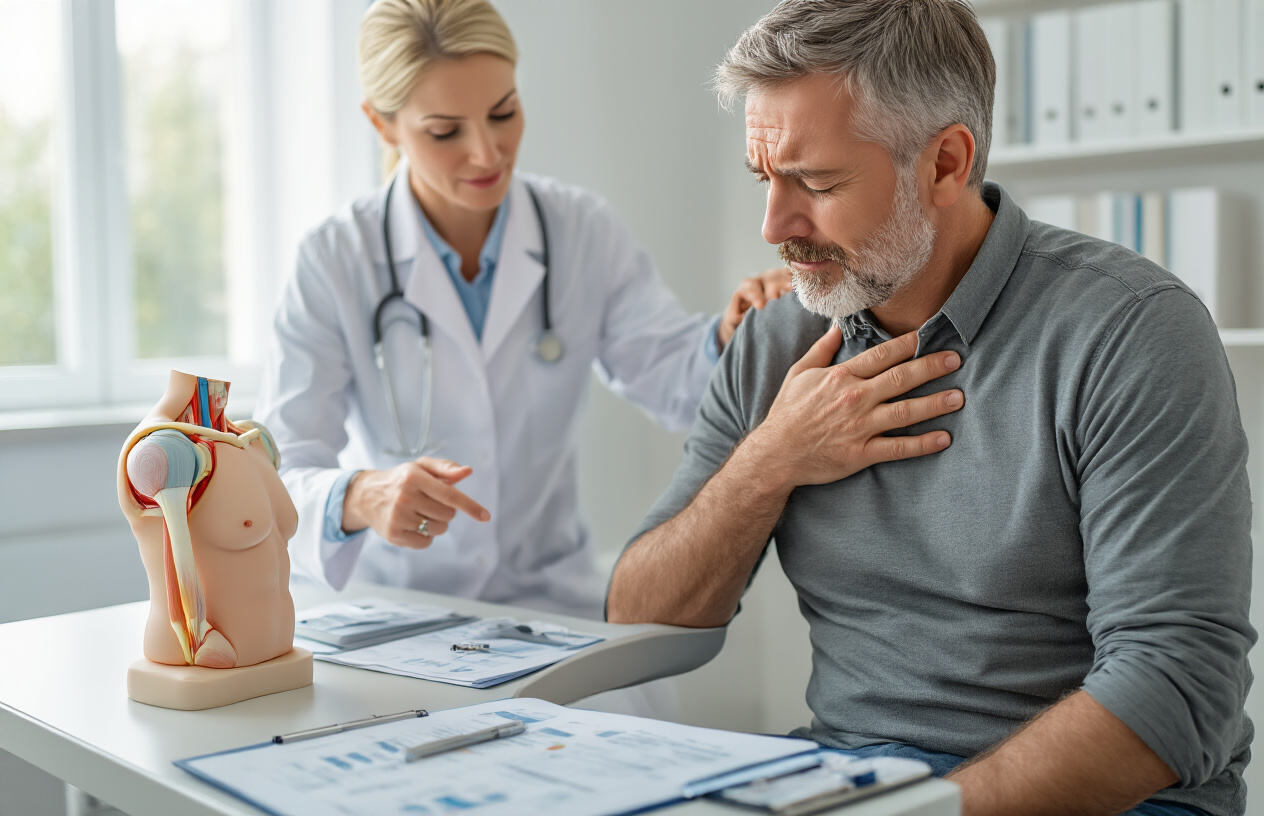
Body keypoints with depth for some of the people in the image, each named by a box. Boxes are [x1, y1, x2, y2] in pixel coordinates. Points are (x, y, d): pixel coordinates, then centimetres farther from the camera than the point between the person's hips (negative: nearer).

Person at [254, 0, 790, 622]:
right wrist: (361, 498, -36)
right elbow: (279, 482, -14)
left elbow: (671, 380, -2)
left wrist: (731, 335, -24)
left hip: (545, 599, 2)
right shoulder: (333, 262, -8)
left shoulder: (583, 232, 2)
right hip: (385, 602, -1)